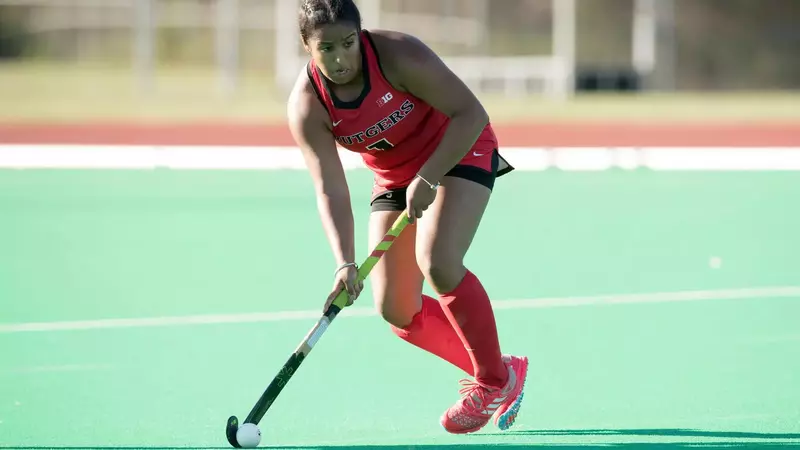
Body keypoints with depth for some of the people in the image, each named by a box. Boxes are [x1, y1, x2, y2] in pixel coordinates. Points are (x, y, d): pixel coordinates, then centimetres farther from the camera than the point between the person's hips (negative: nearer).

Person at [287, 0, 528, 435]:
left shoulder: (399, 55, -28)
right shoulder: (307, 106, -19)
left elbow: (471, 114, -25)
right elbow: (330, 191, -26)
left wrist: (427, 177, -33)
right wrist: (345, 263, -40)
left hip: (459, 153, -5)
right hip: (395, 179, 5)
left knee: (437, 263, -28)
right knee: (396, 309, -3)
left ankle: (495, 380, -9)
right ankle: (498, 370, 15)